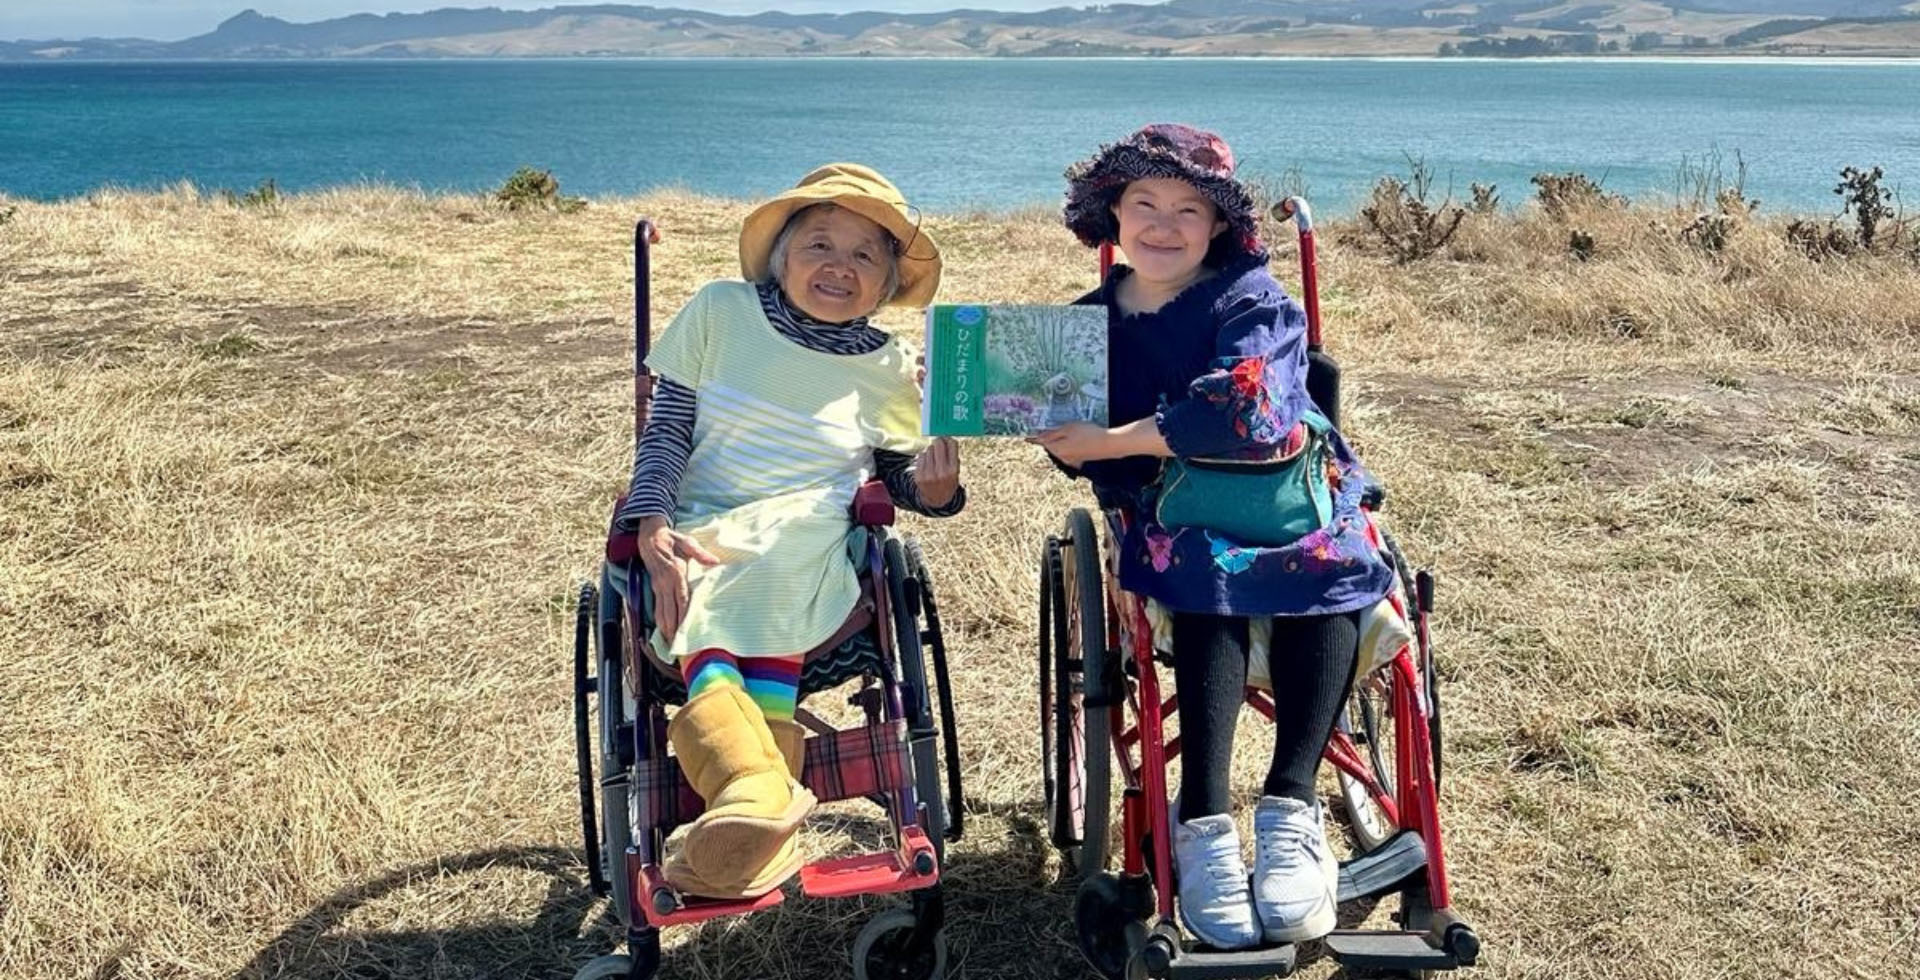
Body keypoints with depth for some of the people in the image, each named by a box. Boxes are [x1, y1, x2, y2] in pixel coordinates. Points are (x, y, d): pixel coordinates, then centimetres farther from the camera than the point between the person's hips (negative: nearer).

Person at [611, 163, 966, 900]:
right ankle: (759, 793, -56)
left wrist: (933, 487, -8)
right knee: (699, 620, -34)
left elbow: (899, 475, 17)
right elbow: (665, 430, 4)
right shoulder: (721, 313, 7)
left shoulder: (886, 369, 9)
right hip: (701, 539, 1)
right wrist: (654, 528, -13)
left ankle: (754, 792, -43)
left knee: (772, 572, -37)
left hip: (814, 544, 0)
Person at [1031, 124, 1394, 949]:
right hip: (1174, 512, 1)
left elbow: (1243, 410, -23)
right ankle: (1203, 822, -38)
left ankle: (1290, 804, -35)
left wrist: (1117, 440, -22)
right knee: (1207, 577, -35)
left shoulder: (1252, 301, -3)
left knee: (1329, 567, -35)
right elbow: (1079, 452, 5)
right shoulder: (1092, 322, 9)